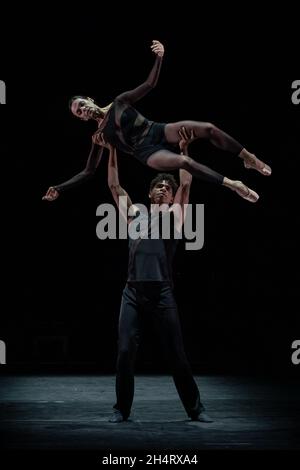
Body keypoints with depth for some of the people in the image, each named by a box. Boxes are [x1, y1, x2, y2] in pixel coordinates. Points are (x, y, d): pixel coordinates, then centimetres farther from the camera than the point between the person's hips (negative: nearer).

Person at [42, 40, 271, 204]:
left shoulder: (120, 102, 10)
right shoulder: (99, 135, 8)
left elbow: (149, 84, 4)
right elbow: (88, 172, 10)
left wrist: (159, 58, -12)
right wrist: (59, 189, 2)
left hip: (158, 132, 2)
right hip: (148, 153, -2)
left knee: (209, 128, -19)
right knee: (183, 161, -35)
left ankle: (249, 159, -1)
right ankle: (233, 184, -28)